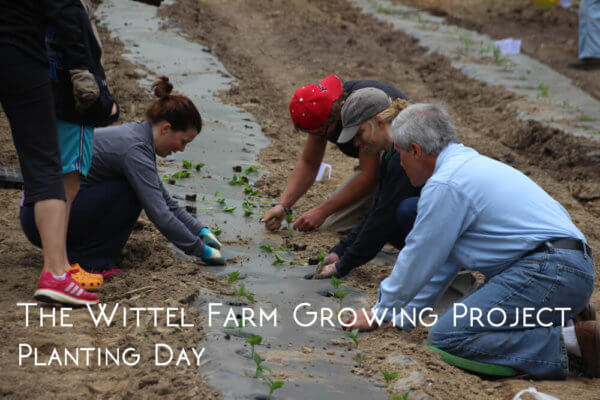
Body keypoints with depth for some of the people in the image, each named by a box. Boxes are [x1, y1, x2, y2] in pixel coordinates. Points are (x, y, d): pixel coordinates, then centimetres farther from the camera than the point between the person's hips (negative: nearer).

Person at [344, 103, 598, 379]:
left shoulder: (445, 185, -9)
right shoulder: (472, 163, 23)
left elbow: (417, 261, -2)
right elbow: (445, 259, 28)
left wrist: (380, 313, 13)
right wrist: (403, 314, 31)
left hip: (549, 273, -10)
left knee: (447, 336, -14)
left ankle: (568, 340, -17)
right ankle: (564, 322, 6)